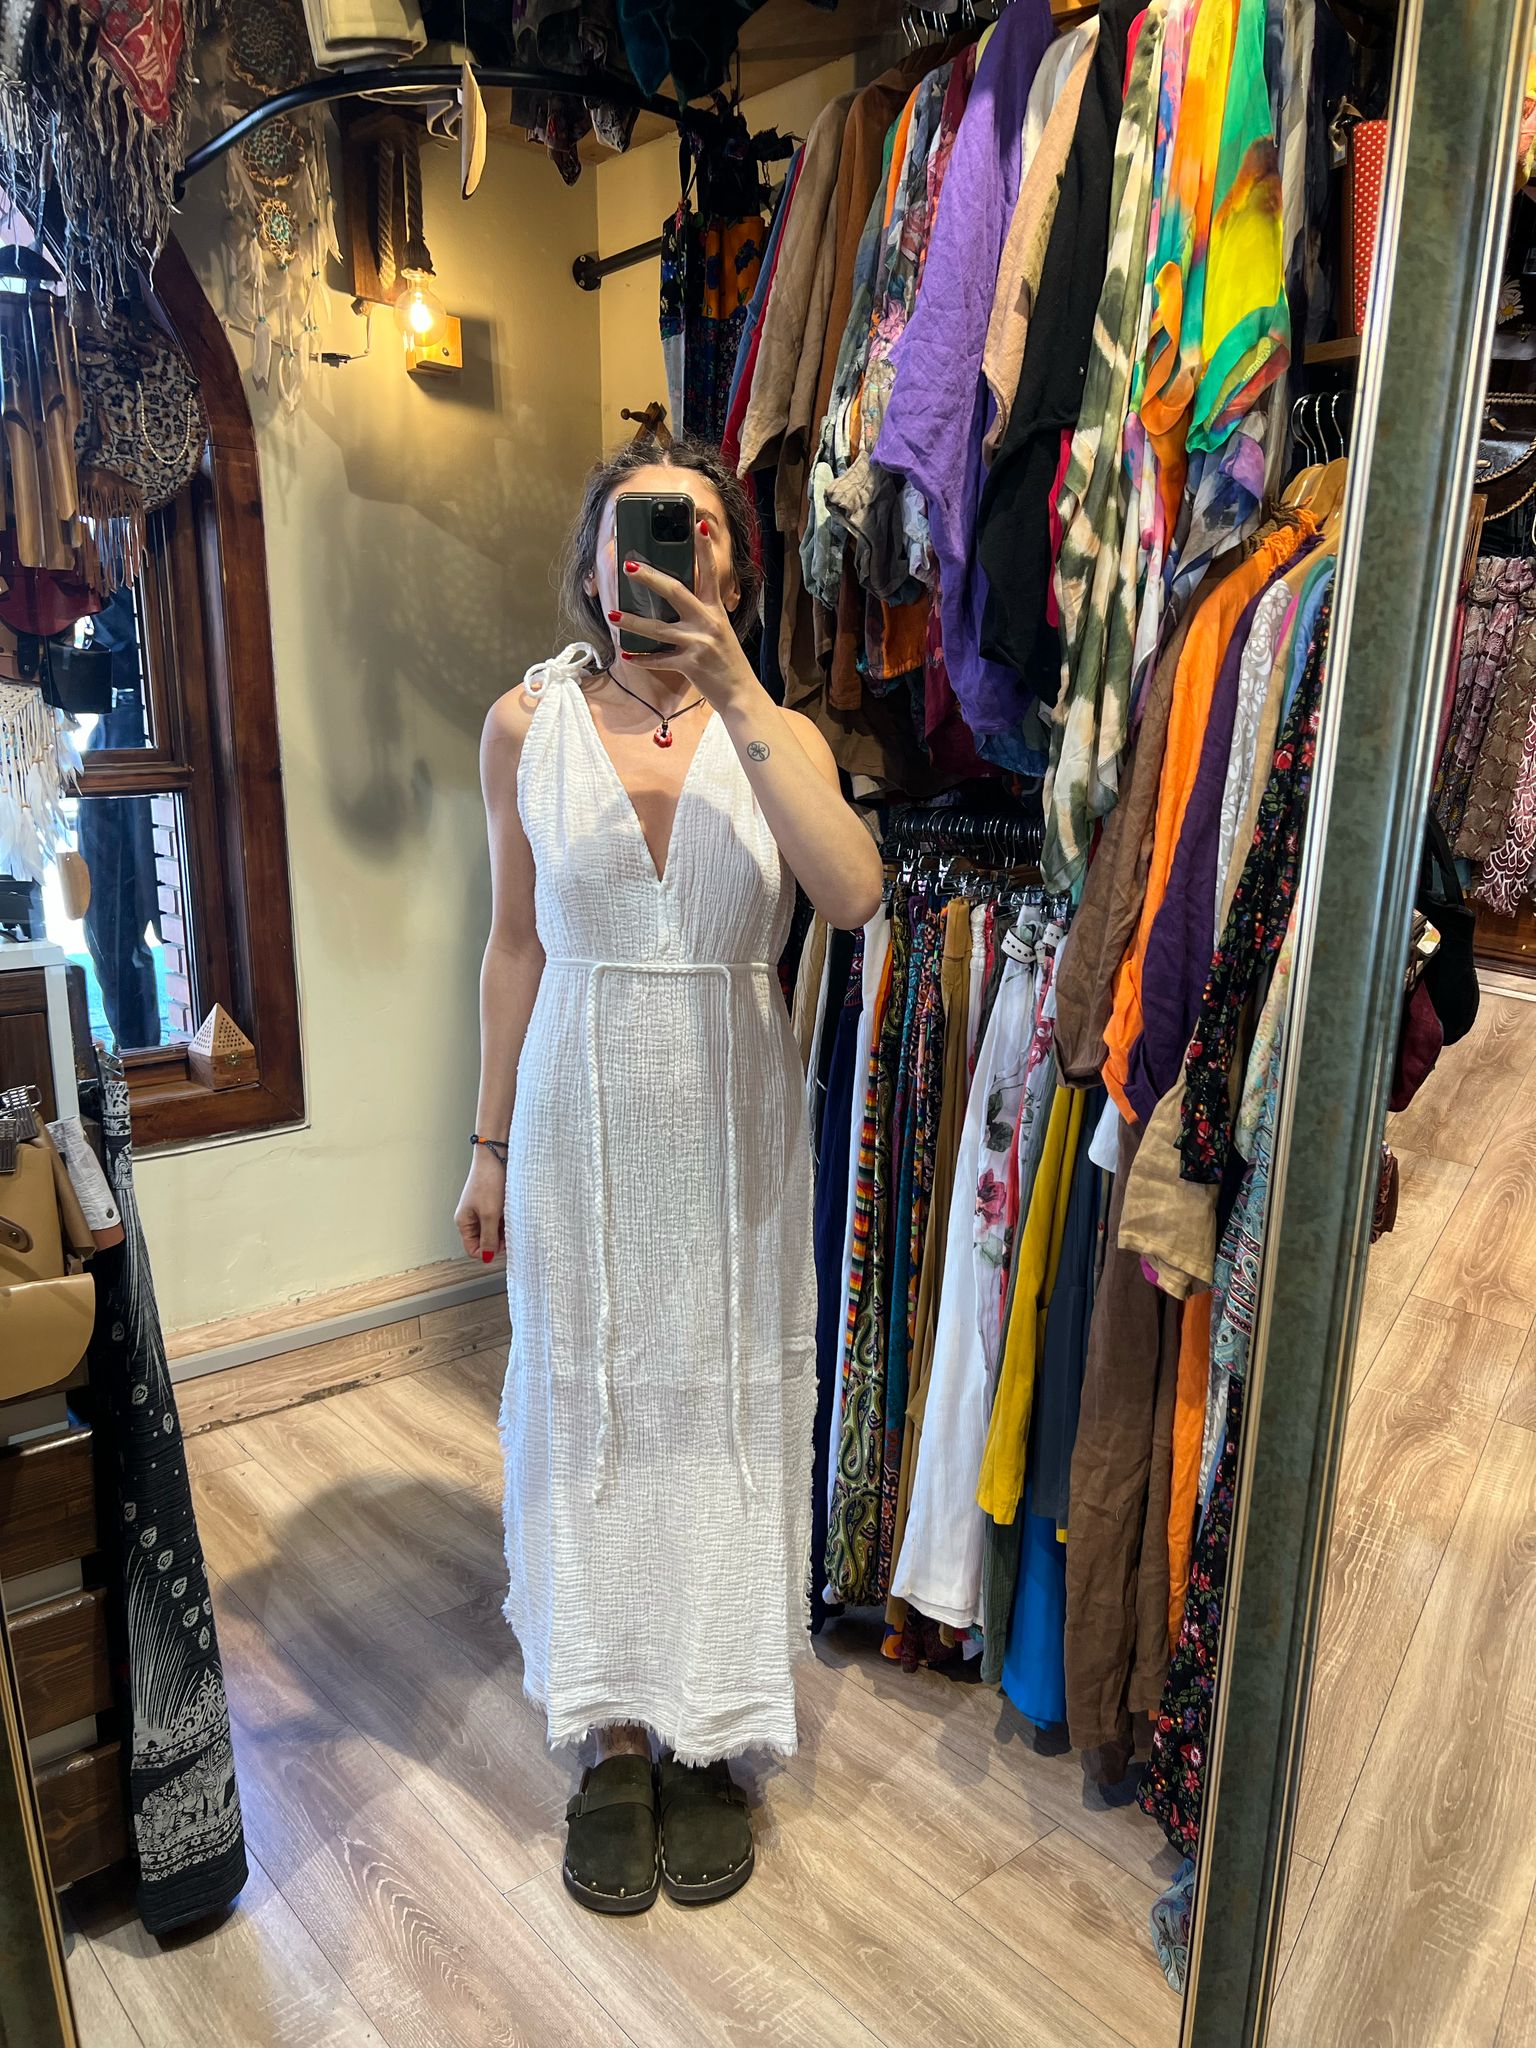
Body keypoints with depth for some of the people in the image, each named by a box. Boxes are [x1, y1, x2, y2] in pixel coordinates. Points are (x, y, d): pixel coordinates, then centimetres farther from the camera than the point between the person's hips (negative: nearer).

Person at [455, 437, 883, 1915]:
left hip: (730, 1124, 0)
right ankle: (616, 1737, 32)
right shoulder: (527, 726, -1)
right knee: (588, 1412, 11)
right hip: (580, 1117, 1)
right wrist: (491, 1143, 6)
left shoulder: (775, 735, -3)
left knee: (722, 1409, 11)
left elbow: (853, 894, -23)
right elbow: (514, 945, 4)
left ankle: (709, 1736, 33)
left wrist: (735, 690, -25)